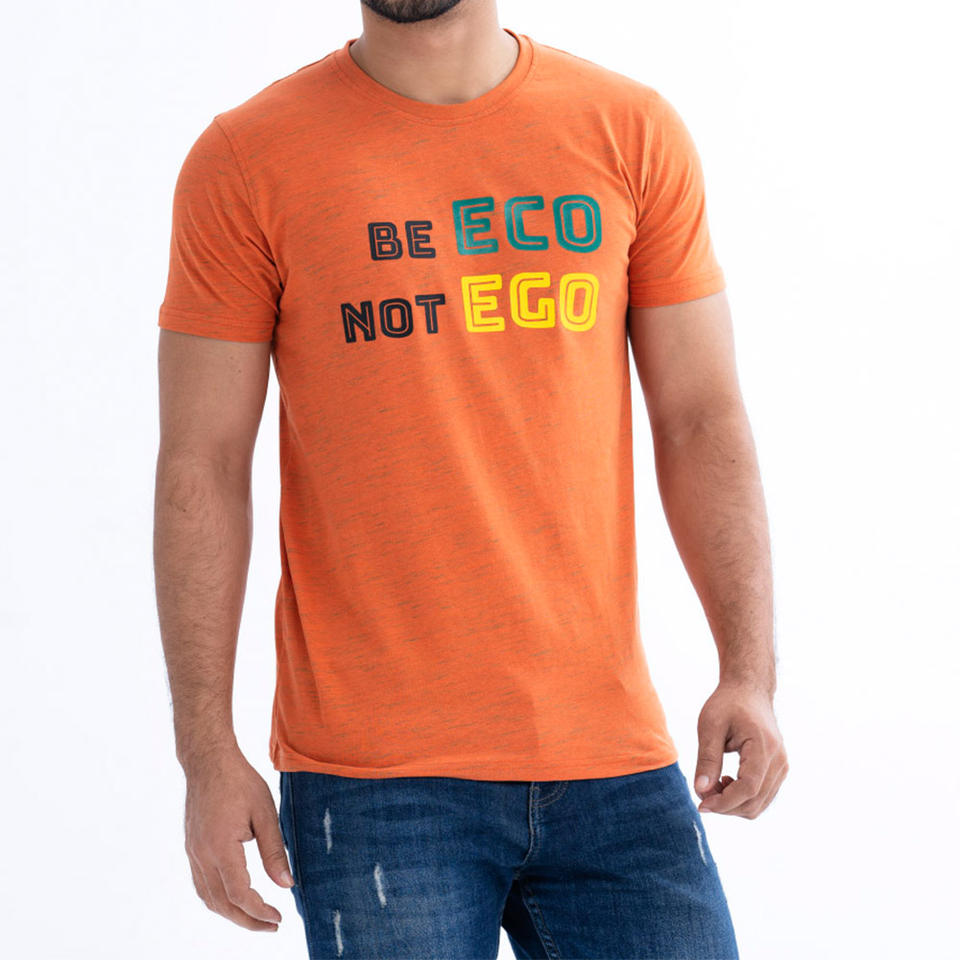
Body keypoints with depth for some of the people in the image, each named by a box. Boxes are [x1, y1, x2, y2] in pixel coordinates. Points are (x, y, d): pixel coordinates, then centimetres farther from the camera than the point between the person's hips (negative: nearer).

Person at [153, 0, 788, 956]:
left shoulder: (634, 133, 6)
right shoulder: (247, 161, -1)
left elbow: (702, 418, 7)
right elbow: (200, 469, -1)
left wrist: (748, 671, -4)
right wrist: (208, 754, -4)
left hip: (612, 760, 3)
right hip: (372, 775, -2)